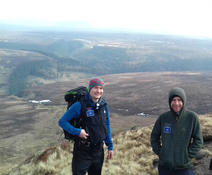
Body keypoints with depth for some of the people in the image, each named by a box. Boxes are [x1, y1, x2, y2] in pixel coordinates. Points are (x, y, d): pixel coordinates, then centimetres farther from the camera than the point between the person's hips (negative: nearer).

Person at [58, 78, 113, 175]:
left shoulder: (104, 105, 2)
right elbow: (62, 122, -13)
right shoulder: (80, 105, -16)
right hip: (82, 152, -5)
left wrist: (110, 146, 10)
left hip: (99, 150, 5)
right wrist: (77, 132, -23)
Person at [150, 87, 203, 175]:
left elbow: (198, 141, -3)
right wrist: (160, 153, 0)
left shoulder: (192, 117, -9)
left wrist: (188, 156, -8)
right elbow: (154, 137, 9)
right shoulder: (163, 117, -4)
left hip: (184, 167, -2)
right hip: (164, 166, 2)